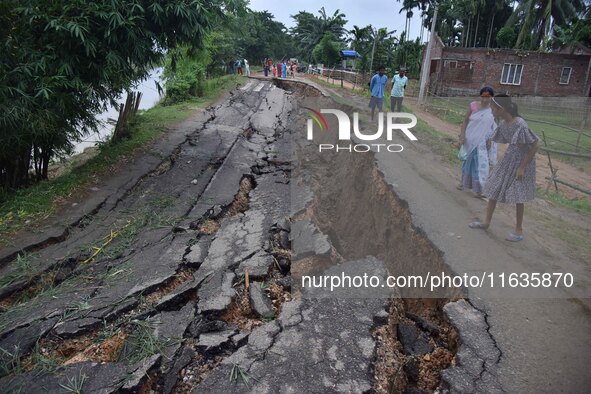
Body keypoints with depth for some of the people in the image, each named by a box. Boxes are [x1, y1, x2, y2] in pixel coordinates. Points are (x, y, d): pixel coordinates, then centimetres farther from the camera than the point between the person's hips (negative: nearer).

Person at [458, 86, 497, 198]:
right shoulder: (473, 105, -6)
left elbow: (495, 127, 0)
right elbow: (465, 121, -2)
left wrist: (490, 140, -6)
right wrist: (462, 135, -7)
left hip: (483, 142, -1)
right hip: (470, 139, 1)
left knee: (481, 164, -6)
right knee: (468, 160, 17)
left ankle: (478, 189, 0)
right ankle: (464, 182, 36)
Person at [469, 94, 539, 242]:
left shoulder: (520, 125, -26)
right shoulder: (504, 124, -4)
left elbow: (535, 146, -20)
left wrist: (522, 167, -19)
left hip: (522, 162, -7)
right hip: (508, 160, 7)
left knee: (517, 196, 1)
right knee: (494, 189, 9)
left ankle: (519, 230, 18)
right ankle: (486, 222, 23)